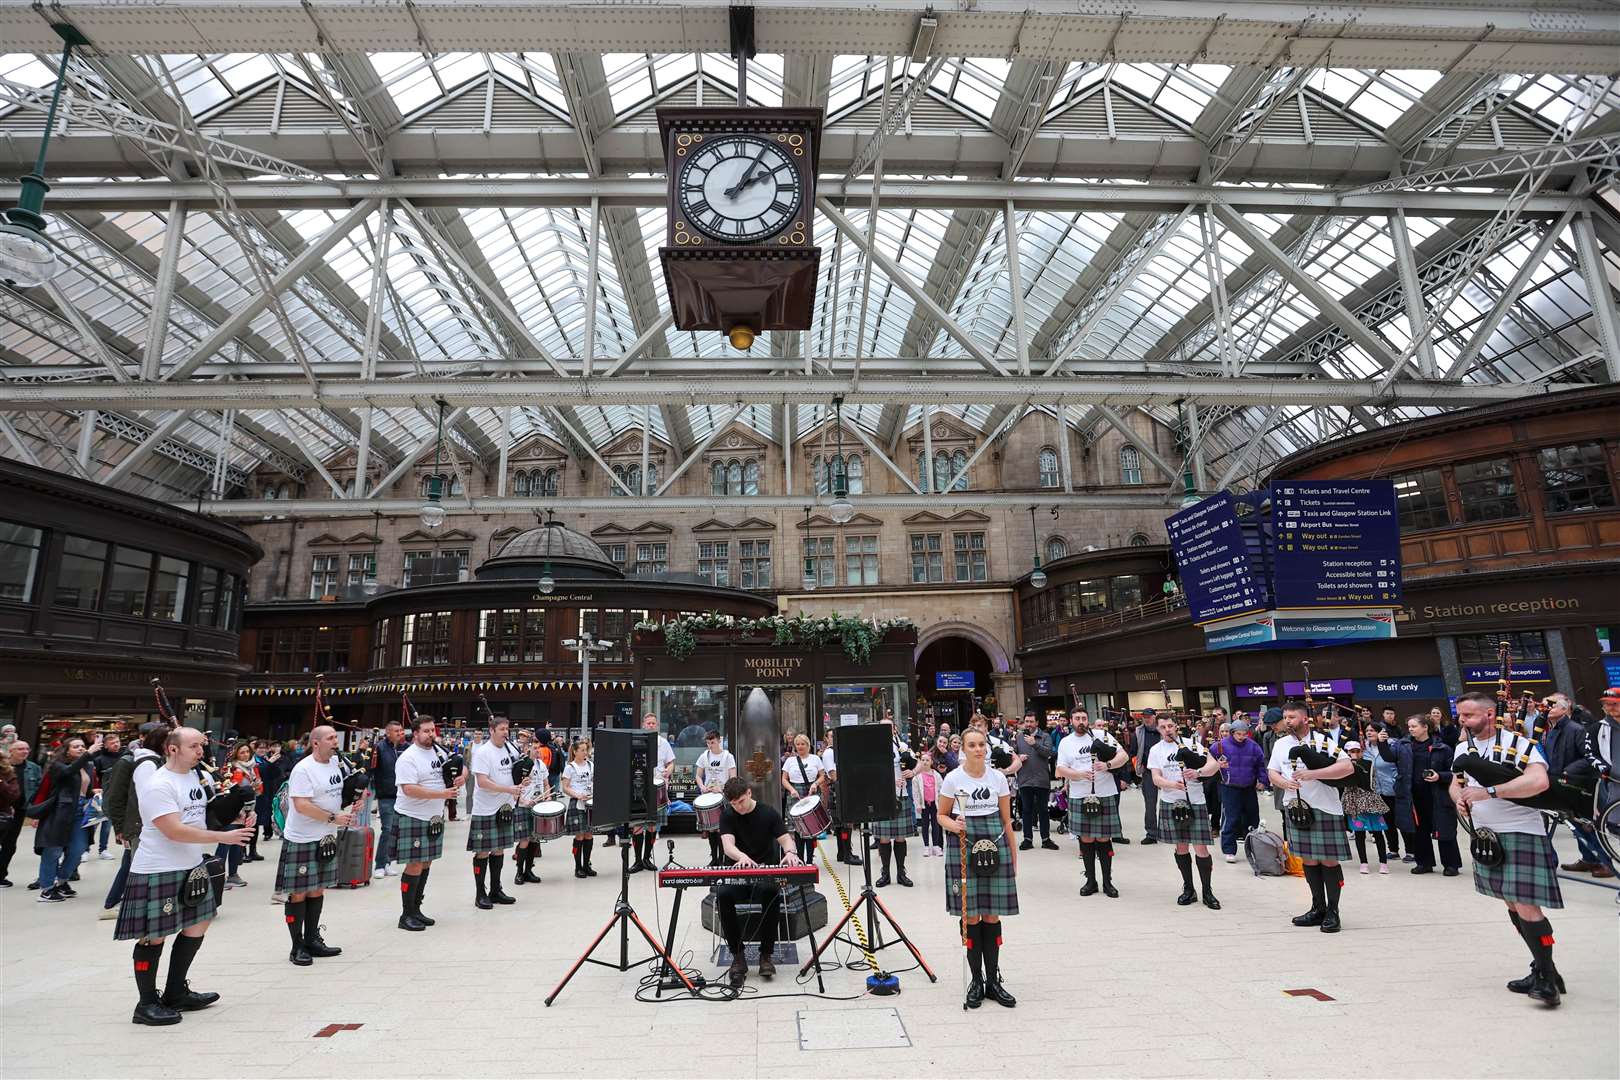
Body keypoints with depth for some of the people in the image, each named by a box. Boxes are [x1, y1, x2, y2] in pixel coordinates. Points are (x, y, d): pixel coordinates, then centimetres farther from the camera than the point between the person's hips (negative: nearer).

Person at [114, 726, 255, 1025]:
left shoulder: (195, 775, 7)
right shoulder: (158, 785, -19)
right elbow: (175, 831, -24)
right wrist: (224, 837, -23)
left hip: (191, 867, 9)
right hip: (158, 871, -9)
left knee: (197, 926, 14)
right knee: (154, 936, 3)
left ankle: (176, 993, 28)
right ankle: (147, 1004, 17)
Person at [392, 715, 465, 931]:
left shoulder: (439, 752, 8)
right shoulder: (407, 758, -15)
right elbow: (409, 789, -24)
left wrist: (461, 777, -5)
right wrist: (442, 794, -26)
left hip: (434, 817, 8)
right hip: (413, 818, -7)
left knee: (426, 863, 13)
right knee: (415, 865, -4)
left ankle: (416, 909, 24)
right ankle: (406, 915, 7)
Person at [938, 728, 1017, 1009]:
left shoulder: (998, 777, 4)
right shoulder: (953, 779, -3)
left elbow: (1007, 819, 10)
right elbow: (941, 815, 5)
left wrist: (1013, 854, 11)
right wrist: (954, 826, -16)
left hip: (995, 844, 2)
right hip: (964, 846, -2)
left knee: (992, 915, 6)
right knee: (970, 915, 2)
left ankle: (993, 980, 18)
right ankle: (976, 980, 15)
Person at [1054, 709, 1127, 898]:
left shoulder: (1101, 735, 3)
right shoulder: (1065, 742, 7)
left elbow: (1124, 755, 0)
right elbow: (1061, 769, 0)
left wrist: (1107, 765, -17)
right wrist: (1079, 774, -17)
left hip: (1105, 795, -1)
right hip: (1079, 797, 1)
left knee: (1103, 838, 4)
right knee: (1086, 838, 6)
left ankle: (1107, 882, 15)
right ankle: (1090, 881, 18)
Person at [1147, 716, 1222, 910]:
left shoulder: (1191, 743, 1)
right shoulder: (1155, 750, 4)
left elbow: (1215, 764, -7)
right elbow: (1156, 779, -5)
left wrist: (1198, 772, -27)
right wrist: (1173, 784, -26)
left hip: (1195, 802, -1)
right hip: (1171, 803, 2)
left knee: (1201, 847, -3)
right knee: (1181, 847, 9)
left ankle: (1207, 891, 10)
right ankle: (1188, 889, 21)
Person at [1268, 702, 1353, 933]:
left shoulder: (1323, 741, -6)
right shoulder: (1280, 744, 8)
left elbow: (1347, 767, -15)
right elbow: (1272, 773, 9)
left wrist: (1313, 773, -23)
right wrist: (1284, 783, -14)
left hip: (1325, 809, -4)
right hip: (1296, 808, 4)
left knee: (1329, 860, 0)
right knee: (1308, 860, 11)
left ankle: (1332, 911, 12)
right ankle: (1318, 909, 22)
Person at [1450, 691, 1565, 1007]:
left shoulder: (1519, 744, -13)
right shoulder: (1464, 747, 8)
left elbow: (1539, 781, -27)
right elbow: (1456, 782, 16)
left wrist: (1489, 791, -30)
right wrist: (1460, 799, -6)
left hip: (1521, 834, -7)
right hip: (1486, 836, 7)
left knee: (1526, 907, -10)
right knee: (1512, 904, 14)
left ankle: (1549, 977, 5)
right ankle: (1541, 969, 27)